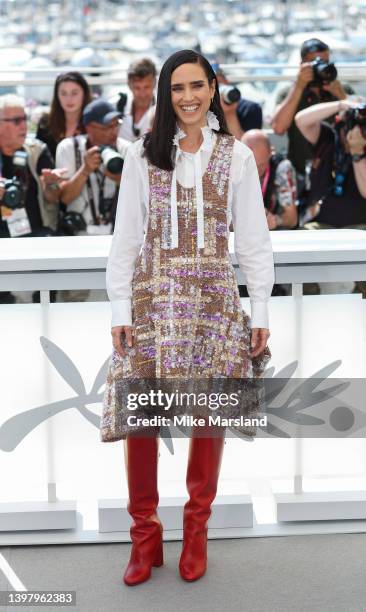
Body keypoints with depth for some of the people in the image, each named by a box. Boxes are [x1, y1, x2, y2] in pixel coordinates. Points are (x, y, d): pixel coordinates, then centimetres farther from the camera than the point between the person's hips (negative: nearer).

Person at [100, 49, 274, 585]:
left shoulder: (236, 156, 6)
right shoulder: (143, 155, 5)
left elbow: (253, 239, 6)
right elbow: (125, 237, 4)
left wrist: (260, 311, 3)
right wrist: (121, 309, -2)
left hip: (214, 299, 1)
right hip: (152, 298, 0)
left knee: (212, 412, 1)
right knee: (139, 415, -4)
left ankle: (197, 531, 18)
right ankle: (145, 535, 10)